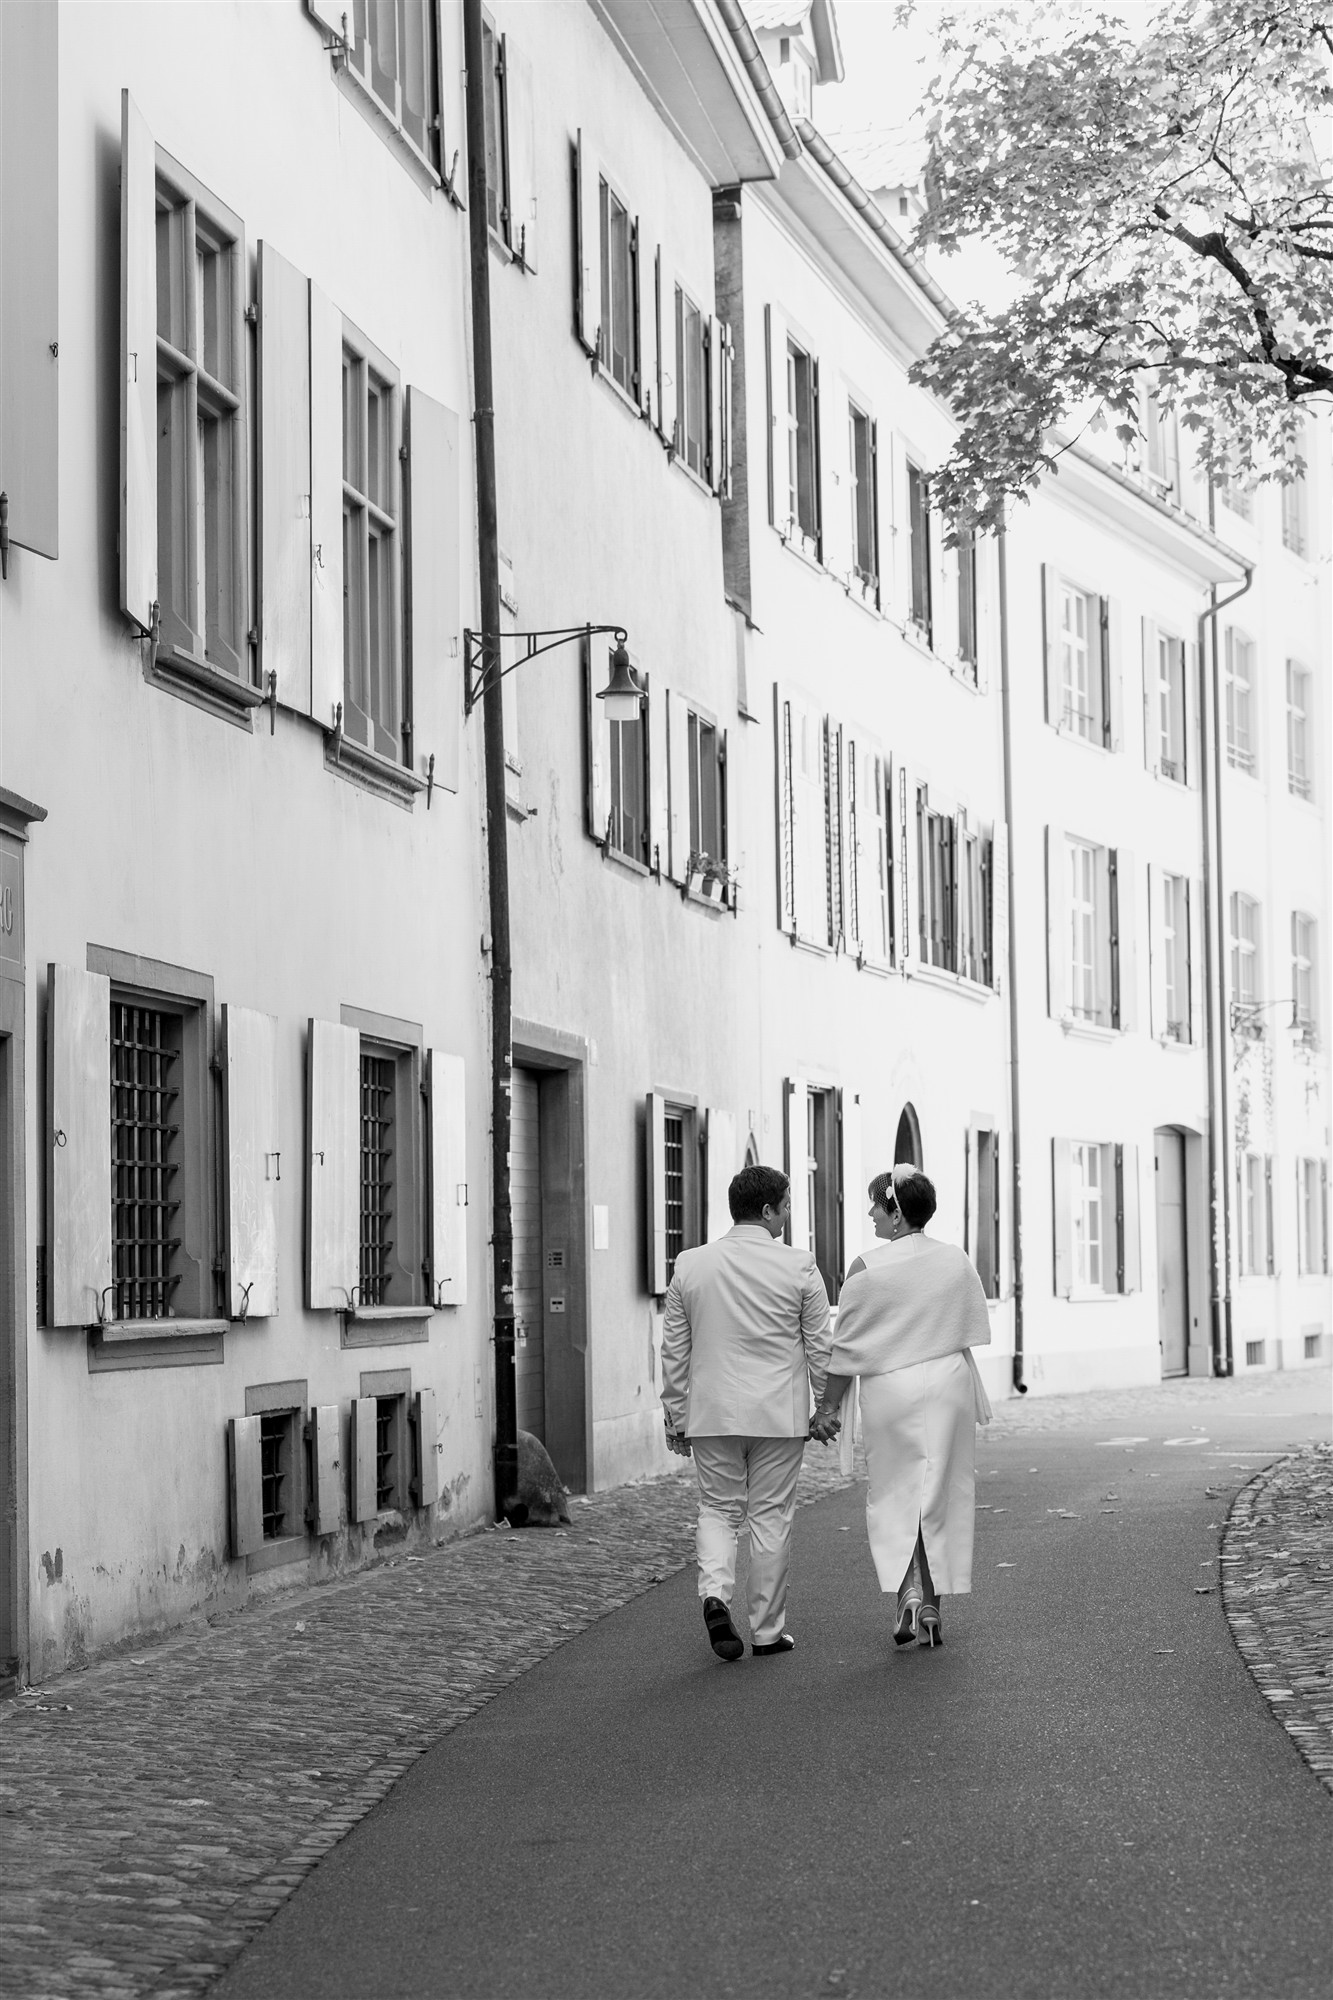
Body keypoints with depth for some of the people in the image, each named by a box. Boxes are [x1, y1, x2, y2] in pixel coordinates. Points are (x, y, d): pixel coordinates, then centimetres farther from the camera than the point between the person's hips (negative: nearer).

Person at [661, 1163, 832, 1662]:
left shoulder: (689, 1265, 1)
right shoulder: (799, 1267, -6)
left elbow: (674, 1350, 6)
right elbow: (820, 1347, -1)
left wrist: (676, 1415, 13)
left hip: (711, 1414, 2)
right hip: (779, 1415, -2)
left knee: (718, 1509, 14)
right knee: (771, 1517, 7)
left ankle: (715, 1593, -11)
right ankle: (767, 1630, 12)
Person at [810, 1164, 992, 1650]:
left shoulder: (867, 1269, -10)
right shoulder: (958, 1262, 3)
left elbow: (848, 1347, -6)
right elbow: (971, 1335, 11)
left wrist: (828, 1407, 2)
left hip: (890, 1390, -3)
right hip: (949, 1385, 3)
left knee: (895, 1495, 7)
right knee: (941, 1498, 9)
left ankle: (908, 1590, -10)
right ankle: (931, 1606, 13)